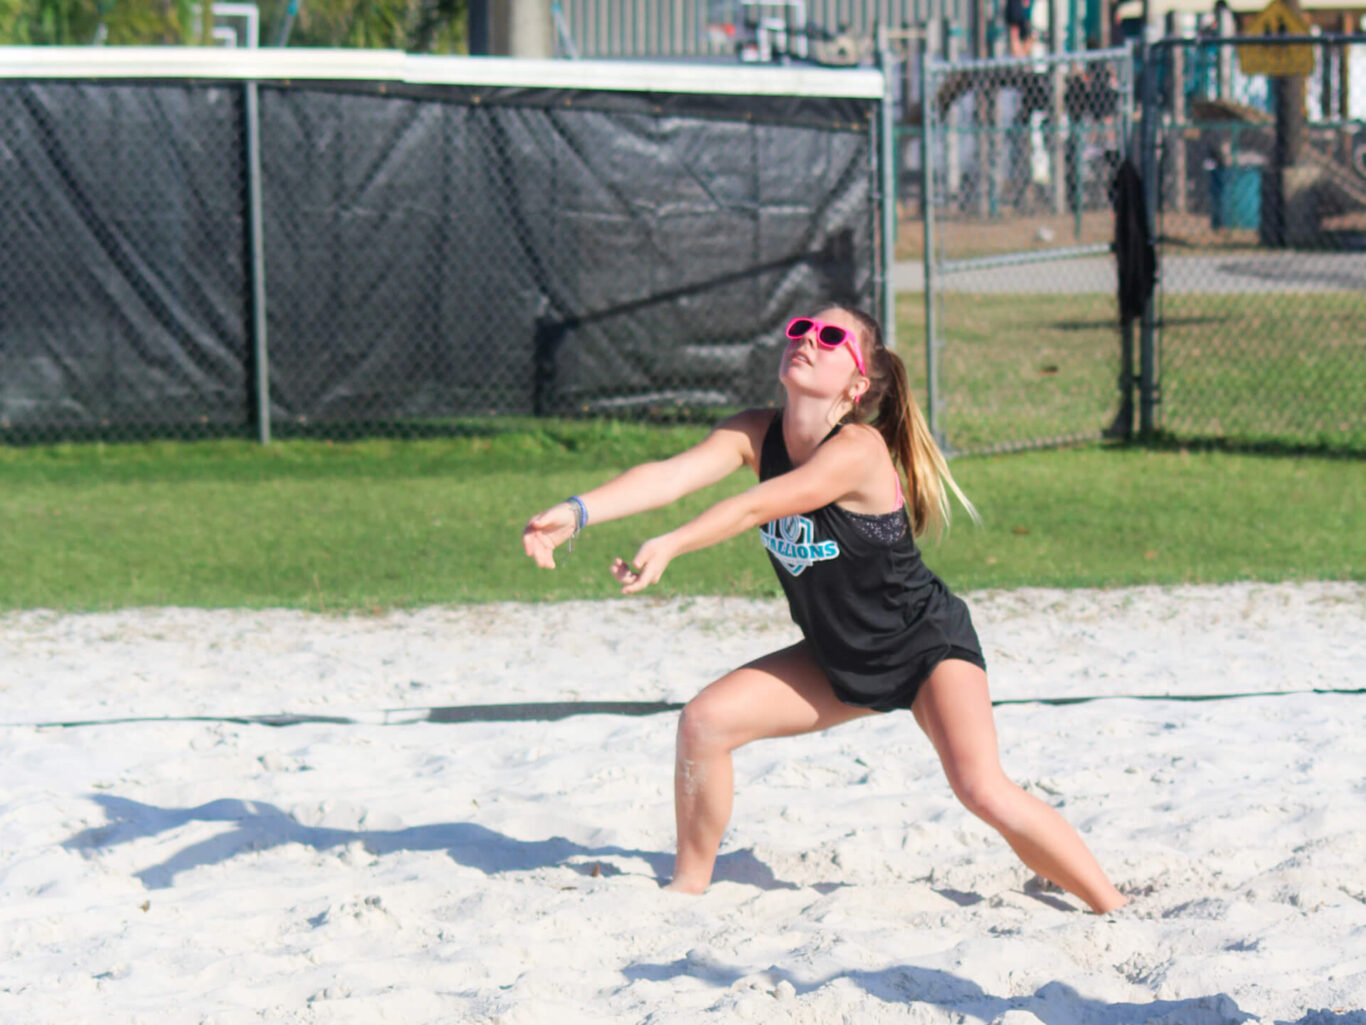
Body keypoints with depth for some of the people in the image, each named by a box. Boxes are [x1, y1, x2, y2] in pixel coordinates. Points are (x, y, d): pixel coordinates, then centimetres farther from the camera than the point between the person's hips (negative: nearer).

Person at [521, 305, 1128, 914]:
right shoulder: (756, 434, -9)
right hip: (838, 660, 7)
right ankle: (689, 887, 11)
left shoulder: (858, 450, -28)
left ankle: (1118, 914, -9)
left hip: (928, 644, -7)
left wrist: (670, 545, -54)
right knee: (704, 722, -6)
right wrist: (576, 512, -39)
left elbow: (759, 506, -41)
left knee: (981, 789, -22)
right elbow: (671, 476, -24)